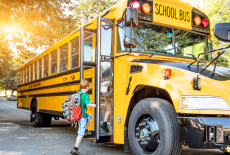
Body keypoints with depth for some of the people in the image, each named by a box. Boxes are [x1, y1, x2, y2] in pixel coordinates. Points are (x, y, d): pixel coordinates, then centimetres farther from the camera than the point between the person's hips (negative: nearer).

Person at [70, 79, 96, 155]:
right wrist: (94, 105, -15)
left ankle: (85, 130, 37)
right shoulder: (85, 95, -20)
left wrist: (89, 101, 23)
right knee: (81, 133, -1)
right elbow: (88, 104, -33)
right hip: (82, 116, -8)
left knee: (89, 116, 33)